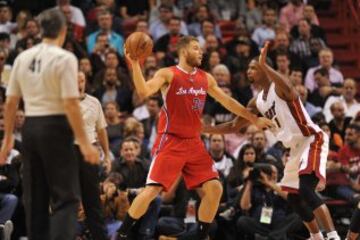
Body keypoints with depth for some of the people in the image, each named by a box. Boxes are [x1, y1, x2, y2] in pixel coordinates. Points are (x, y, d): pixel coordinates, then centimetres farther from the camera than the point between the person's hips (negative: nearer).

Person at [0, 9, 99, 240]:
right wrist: (84, 143, -14)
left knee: (35, 198, 14)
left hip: (30, 127, 6)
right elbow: (71, 103, -16)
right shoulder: (64, 58, -10)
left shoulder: (23, 58, 7)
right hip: (55, 127, -6)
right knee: (66, 197, -3)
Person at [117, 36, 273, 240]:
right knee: (152, 190, -14)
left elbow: (228, 101, 21)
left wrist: (255, 120, 21)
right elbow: (144, 92, -22)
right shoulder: (168, 74, -7)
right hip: (170, 142, -6)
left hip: (194, 143, 6)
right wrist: (135, 65, -31)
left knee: (215, 189, -2)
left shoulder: (206, 78, 12)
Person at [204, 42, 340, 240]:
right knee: (293, 197, 16)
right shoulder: (257, 102, 13)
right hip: (296, 147, 10)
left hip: (312, 140, -10)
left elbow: (289, 91, -41)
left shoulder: (279, 87, -13)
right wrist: (203, 129, 12)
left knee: (305, 190, -26)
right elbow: (234, 126, 20)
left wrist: (264, 65, -45)